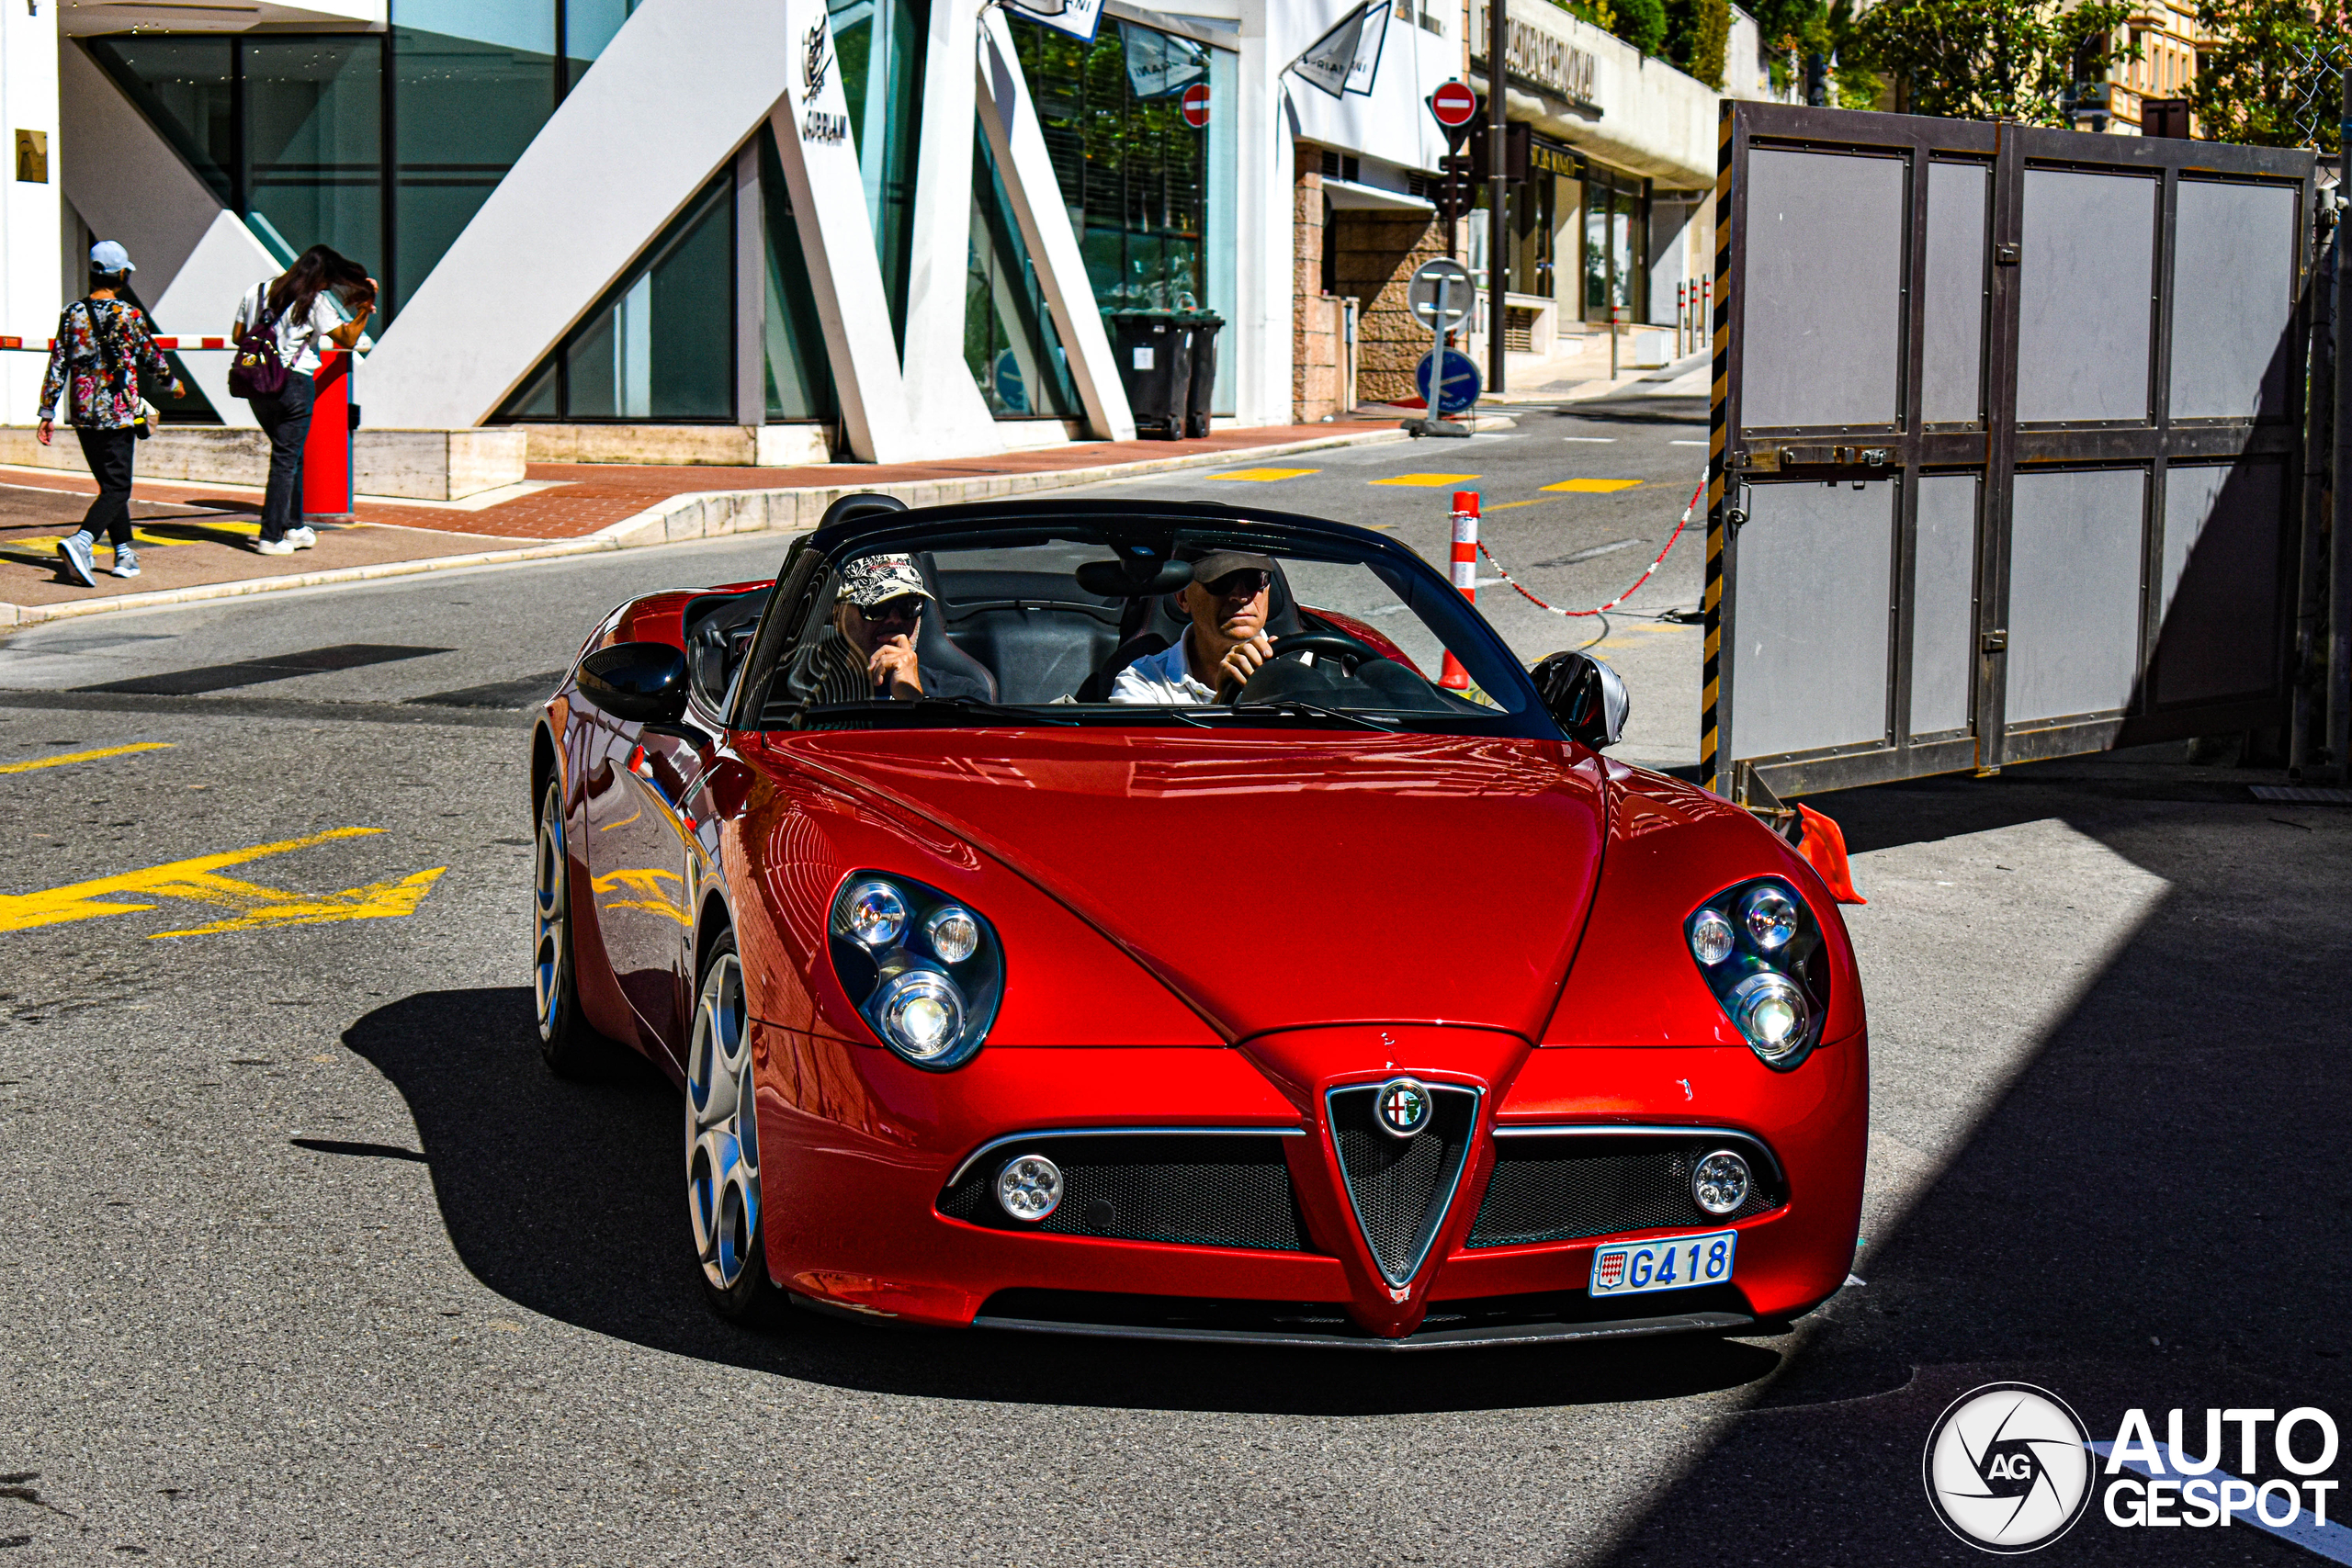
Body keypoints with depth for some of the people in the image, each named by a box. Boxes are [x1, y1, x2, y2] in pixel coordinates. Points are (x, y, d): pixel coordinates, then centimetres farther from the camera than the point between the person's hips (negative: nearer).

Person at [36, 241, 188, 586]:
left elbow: (57, 365, 4)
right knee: (117, 488, -5)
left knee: (110, 482, 18)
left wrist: (48, 412, 9)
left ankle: (124, 553, 21)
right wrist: (173, 382, 22)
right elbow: (151, 360, 1)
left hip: (82, 414, 5)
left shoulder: (72, 314, 3)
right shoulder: (129, 315, -10)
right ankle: (81, 542, -26)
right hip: (117, 413, -5)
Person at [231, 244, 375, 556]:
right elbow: (347, 339, -7)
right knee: (286, 457, 1)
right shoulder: (315, 302, -8)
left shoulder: (257, 291, 8)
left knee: (290, 453, 21)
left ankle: (294, 527, 27)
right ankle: (271, 537, 0)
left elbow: (237, 336, 12)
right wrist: (366, 307, 1)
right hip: (294, 383, -6)